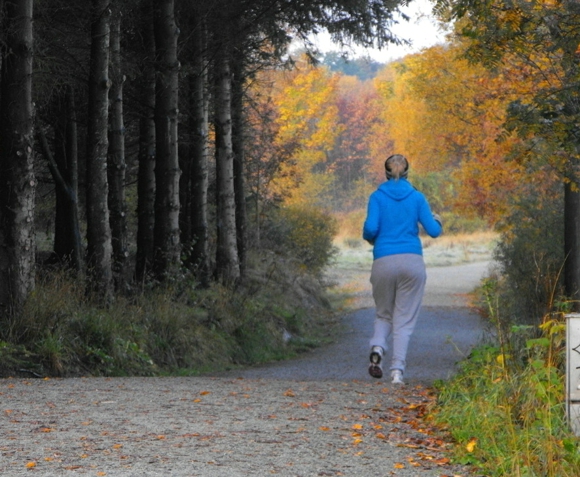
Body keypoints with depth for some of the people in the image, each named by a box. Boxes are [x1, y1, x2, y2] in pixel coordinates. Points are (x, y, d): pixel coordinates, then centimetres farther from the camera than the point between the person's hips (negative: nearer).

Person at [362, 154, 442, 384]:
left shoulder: (377, 196, 2)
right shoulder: (417, 197, 5)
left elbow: (371, 228, -9)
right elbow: (433, 231, 3)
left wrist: (369, 238, 14)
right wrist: (437, 221, 25)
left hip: (384, 262, 0)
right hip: (412, 261, 0)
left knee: (384, 314, 18)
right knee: (404, 319, 4)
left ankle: (378, 347, -12)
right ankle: (397, 369, -8)